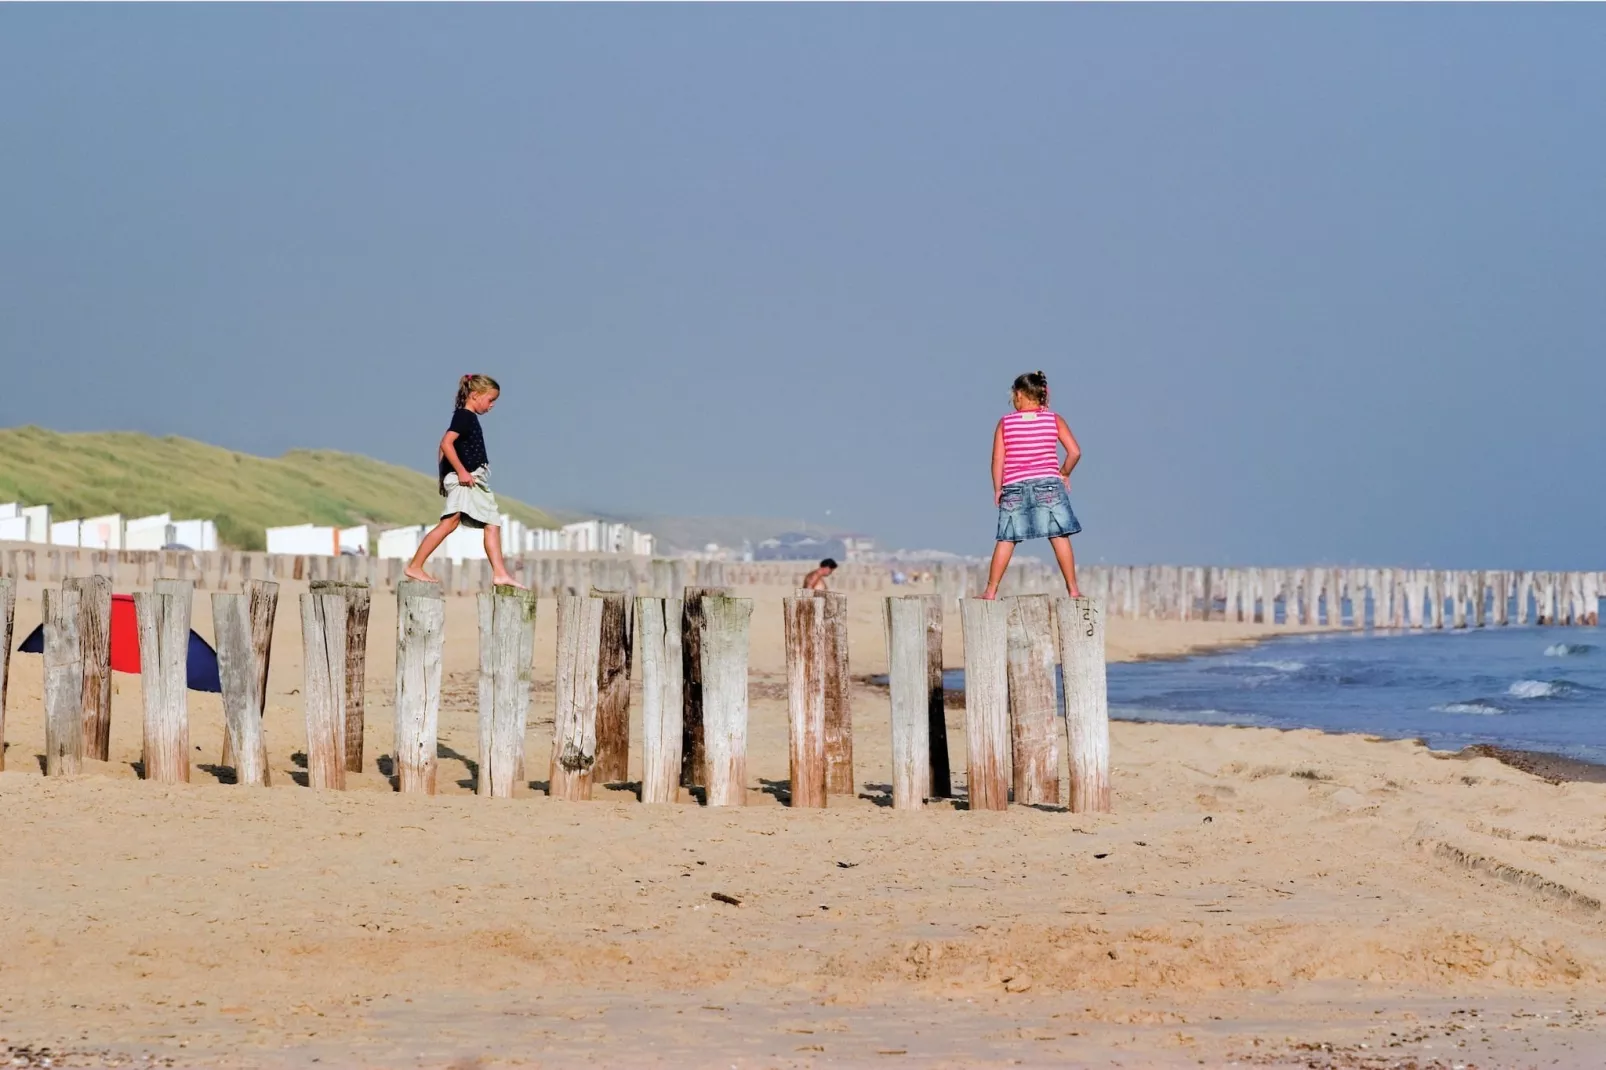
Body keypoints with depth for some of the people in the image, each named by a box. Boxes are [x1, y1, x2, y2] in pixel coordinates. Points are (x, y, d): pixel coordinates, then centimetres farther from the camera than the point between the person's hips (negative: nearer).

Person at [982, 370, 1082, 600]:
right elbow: (1074, 452, -5)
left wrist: (997, 489, 8)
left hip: (1014, 487, 0)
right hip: (1048, 482, 0)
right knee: (1060, 537, 2)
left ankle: (991, 589, 4)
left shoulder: (1005, 423, 1)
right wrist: (1064, 473, 10)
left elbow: (998, 459, -1)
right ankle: (1072, 588, 1)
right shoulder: (1054, 420, 2)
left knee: (1006, 540, 5)